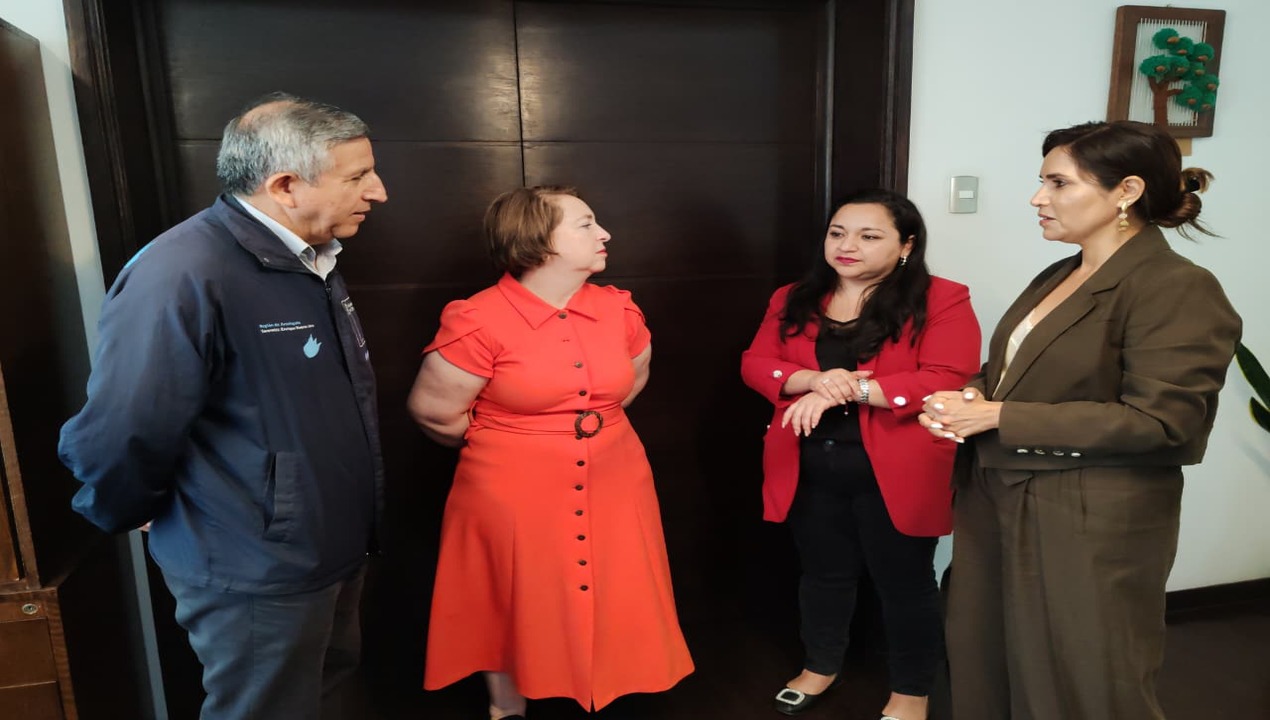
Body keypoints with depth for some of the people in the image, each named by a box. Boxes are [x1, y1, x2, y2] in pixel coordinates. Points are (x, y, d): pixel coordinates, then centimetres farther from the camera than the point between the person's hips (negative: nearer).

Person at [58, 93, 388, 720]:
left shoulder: (309, 259, 4)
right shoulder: (181, 277, -28)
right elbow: (121, 440, -28)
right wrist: (130, 517, -9)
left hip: (336, 551, 8)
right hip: (256, 580, -8)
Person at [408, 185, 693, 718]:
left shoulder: (618, 309, 0)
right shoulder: (479, 321, -15)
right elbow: (432, 411, -10)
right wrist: (506, 446, 4)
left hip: (613, 491, 4)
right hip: (514, 497, -4)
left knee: (610, 609, 13)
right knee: (515, 613, 13)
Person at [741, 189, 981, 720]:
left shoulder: (941, 300, -7)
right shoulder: (793, 300, 7)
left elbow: (948, 380, -17)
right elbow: (755, 365, 1)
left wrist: (849, 388, -24)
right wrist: (814, 379, -19)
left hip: (893, 472, -3)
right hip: (809, 470, 4)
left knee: (904, 582, 12)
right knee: (822, 573, 21)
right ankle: (820, 667, 44)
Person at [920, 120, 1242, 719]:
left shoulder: (1179, 291, -14)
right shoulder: (1056, 278, 11)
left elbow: (1158, 420, -21)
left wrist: (998, 417, -21)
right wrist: (968, 397, -4)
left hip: (1091, 529, -7)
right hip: (1000, 506, 8)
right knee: (985, 670, 17)